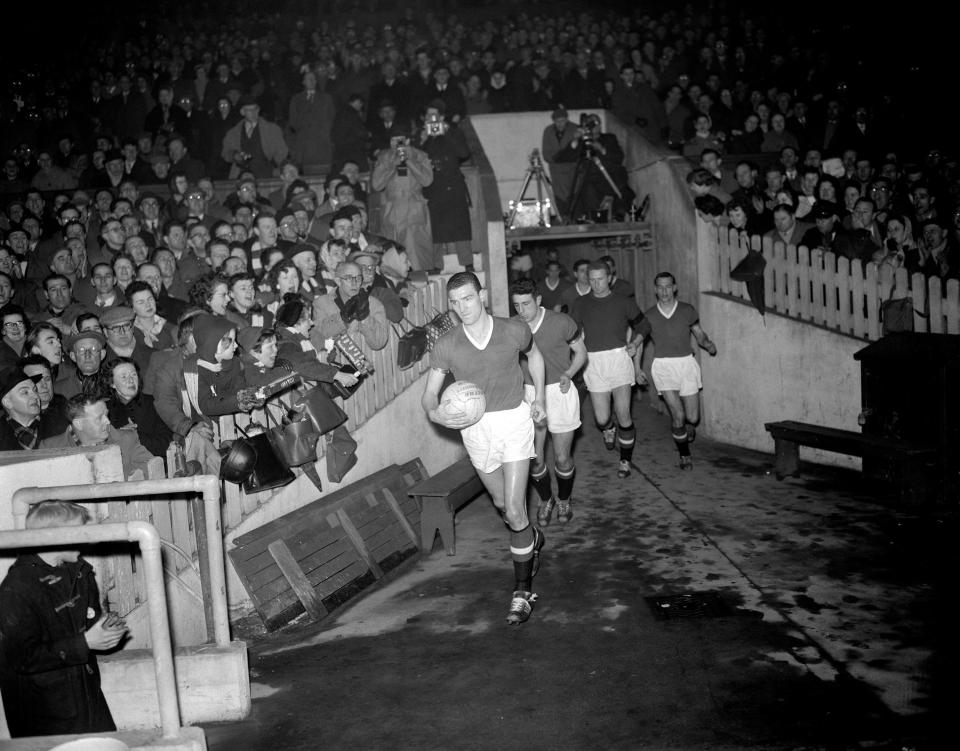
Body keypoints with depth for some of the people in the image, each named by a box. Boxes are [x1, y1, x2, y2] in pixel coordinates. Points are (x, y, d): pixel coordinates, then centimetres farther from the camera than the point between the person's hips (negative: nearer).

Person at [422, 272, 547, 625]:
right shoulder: (446, 346, -9)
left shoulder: (514, 331, -10)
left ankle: (523, 590, 4)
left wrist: (539, 397, 9)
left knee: (514, 510, -10)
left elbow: (534, 355, 13)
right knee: (501, 504, 20)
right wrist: (436, 414, -25)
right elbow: (430, 394, -4)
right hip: (475, 428, 3)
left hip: (514, 420, -3)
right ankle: (534, 539, 52)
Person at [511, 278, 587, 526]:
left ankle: (564, 501, 30)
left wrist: (568, 374, -14)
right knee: (534, 459, 0)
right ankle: (545, 500, 28)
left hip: (559, 392, -2)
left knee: (562, 459, 2)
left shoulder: (561, 323, -11)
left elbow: (581, 352, 3)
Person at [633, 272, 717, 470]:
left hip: (686, 364, 1)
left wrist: (708, 343, -9)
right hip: (663, 366, -1)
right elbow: (638, 341, 9)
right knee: (678, 414, -14)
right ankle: (684, 455, 8)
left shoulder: (687, 310, 3)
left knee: (693, 418, 0)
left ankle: (688, 425, 39)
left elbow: (699, 333, 13)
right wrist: (637, 368, 1)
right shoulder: (650, 316, 1)